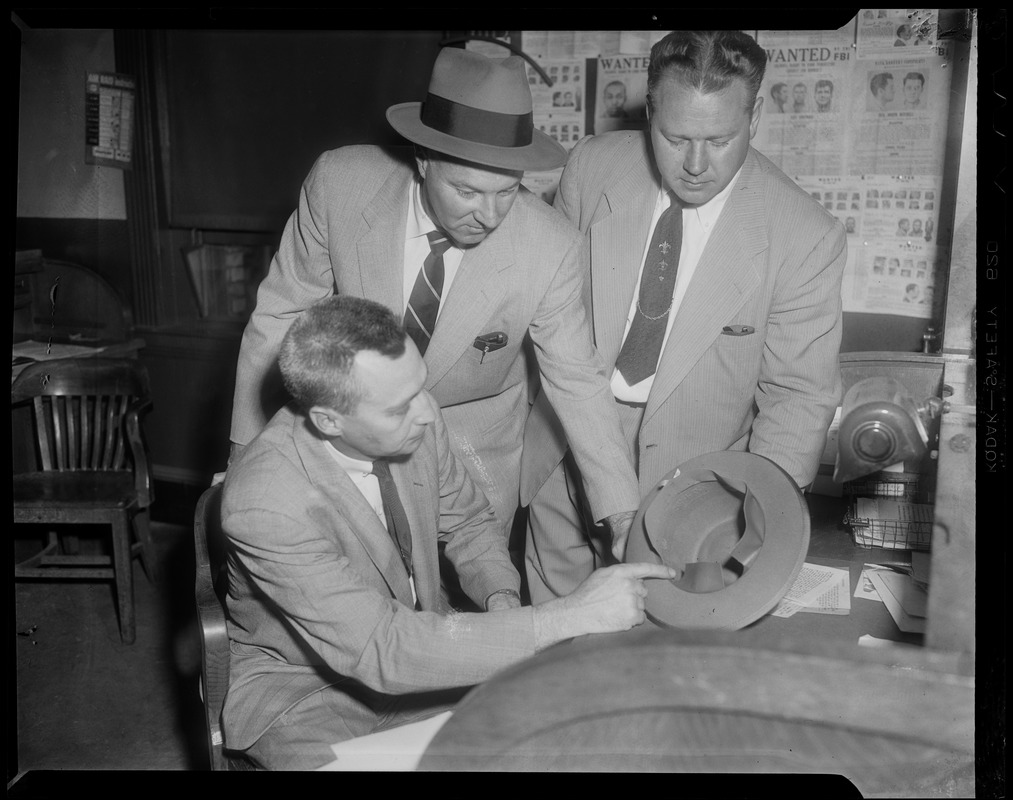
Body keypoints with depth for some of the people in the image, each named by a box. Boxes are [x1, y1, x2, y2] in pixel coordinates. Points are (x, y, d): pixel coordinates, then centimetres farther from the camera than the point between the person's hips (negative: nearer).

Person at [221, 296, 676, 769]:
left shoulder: (415, 421, -13)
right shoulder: (263, 503, -31)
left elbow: (467, 521, 7)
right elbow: (382, 649, -34)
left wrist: (501, 597, -14)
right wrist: (566, 619, -36)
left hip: (418, 646, 5)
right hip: (305, 690, -4)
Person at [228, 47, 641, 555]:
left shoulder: (550, 247, -27)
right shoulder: (339, 183, -25)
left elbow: (577, 381, -15)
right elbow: (282, 313, -13)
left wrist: (623, 515, -16)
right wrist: (249, 452, -8)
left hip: (475, 449, 0)